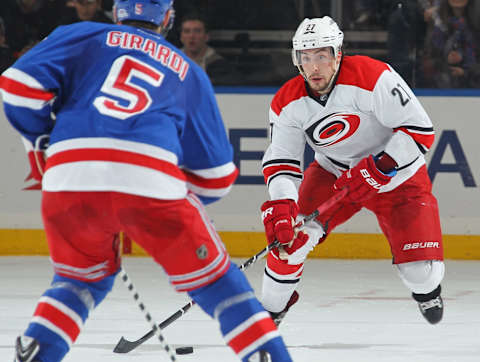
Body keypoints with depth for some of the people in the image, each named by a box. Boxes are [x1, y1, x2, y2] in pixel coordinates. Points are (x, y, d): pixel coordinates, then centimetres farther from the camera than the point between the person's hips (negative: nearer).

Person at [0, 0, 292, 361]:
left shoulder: (83, 37, 23)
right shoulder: (188, 72, 28)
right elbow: (216, 174, 26)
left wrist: (41, 142, 24)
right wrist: (177, 197, 40)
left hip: (69, 180, 1)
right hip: (152, 180, -1)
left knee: (83, 278, 26)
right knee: (212, 279, 15)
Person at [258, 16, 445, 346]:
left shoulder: (373, 78, -29)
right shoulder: (288, 103, -14)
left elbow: (420, 130, -26)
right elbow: (281, 161, -12)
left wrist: (378, 168, -31)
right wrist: (280, 205, -30)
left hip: (397, 173, -3)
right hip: (333, 172, 3)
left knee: (421, 267, -13)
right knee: (287, 235, -16)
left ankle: (426, 288, 27)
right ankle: (272, 307, 9)